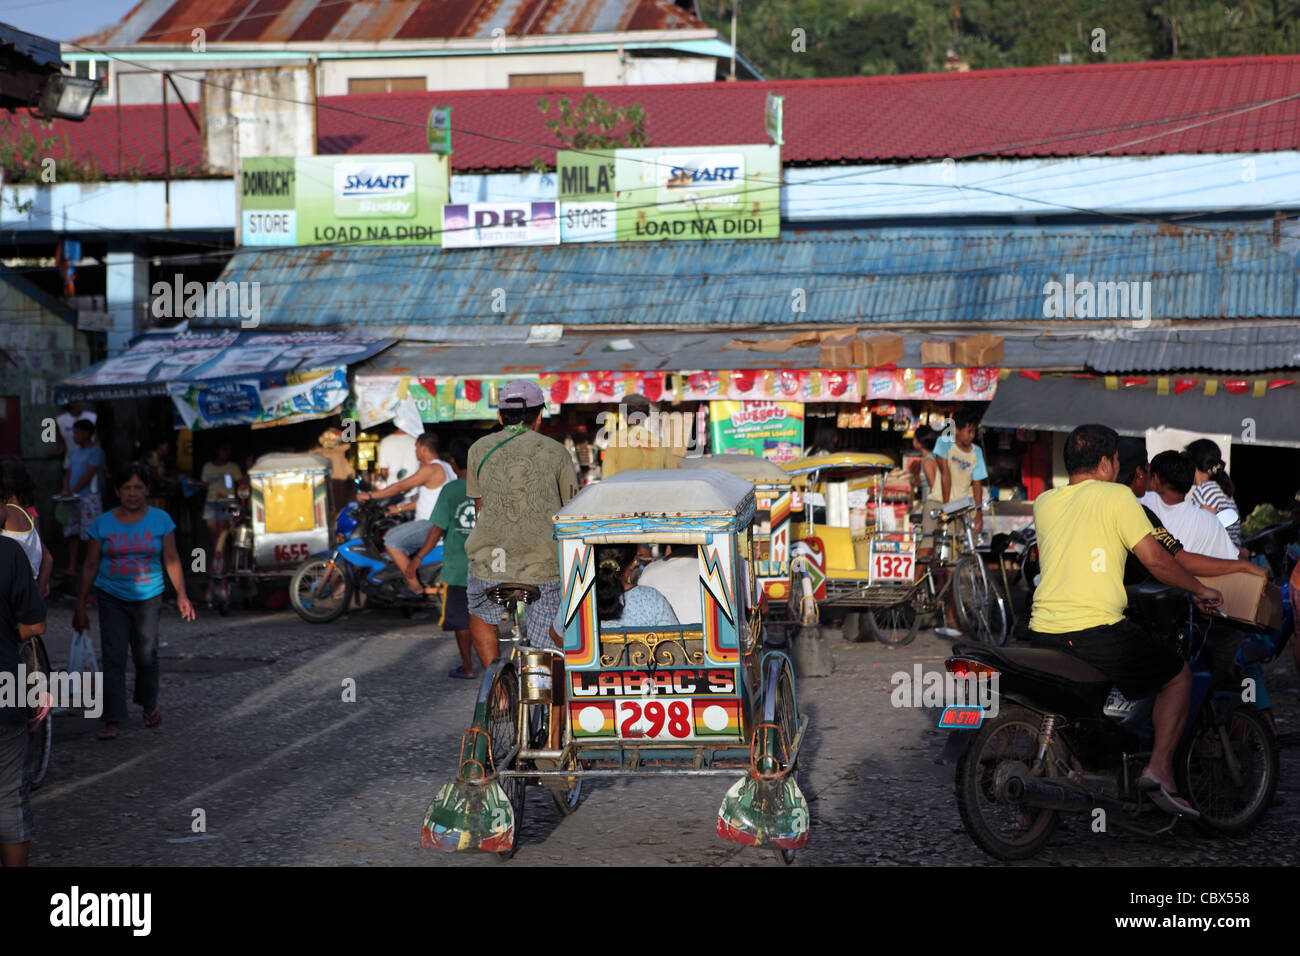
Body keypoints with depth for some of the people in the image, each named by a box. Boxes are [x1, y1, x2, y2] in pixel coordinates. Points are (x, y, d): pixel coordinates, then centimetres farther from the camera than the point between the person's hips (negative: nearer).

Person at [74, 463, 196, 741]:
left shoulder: (160, 520, -1)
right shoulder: (103, 524, -1)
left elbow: (171, 559, 3)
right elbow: (90, 565, 3)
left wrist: (181, 595, -4)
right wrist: (80, 606, 3)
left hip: (147, 597, 0)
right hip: (112, 598, 0)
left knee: (146, 654, 5)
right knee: (113, 657, -7)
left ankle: (149, 704, 33)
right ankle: (112, 721, -6)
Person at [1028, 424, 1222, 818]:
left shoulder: (1044, 502, 15)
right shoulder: (1116, 496, -2)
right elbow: (1154, 558, -4)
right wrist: (1198, 589, 11)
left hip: (1044, 633, 6)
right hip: (1097, 631, -6)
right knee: (1178, 674, 16)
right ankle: (1159, 768, 1)